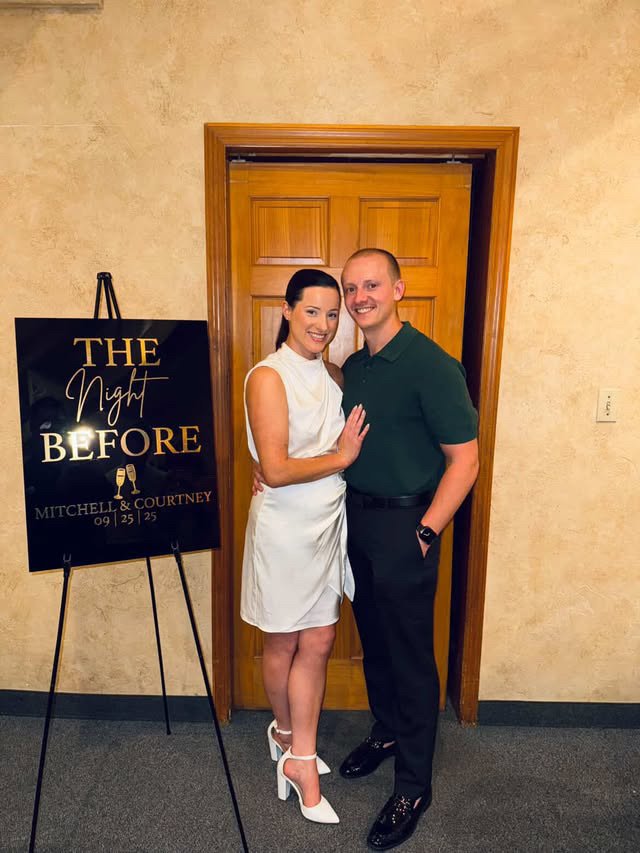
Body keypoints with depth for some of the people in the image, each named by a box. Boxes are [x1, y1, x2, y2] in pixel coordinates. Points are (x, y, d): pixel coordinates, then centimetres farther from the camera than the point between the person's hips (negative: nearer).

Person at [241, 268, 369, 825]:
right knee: (284, 642, 15)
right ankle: (289, 734, 41)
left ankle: (298, 755, 29)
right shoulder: (268, 377, -16)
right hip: (285, 525, -6)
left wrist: (350, 449, -3)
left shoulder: (333, 376, 6)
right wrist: (342, 457, -13)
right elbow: (276, 470, -22)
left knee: (317, 642, 11)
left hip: (328, 524, 6)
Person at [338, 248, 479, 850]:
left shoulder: (430, 365, -16)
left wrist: (426, 533, -17)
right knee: (373, 637, 21)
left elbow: (464, 459, -16)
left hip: (404, 524, -7)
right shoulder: (352, 366, 7)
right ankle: (387, 732, 44)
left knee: (411, 655, 6)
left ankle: (413, 787, 25)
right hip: (356, 518, 7)